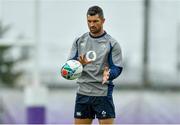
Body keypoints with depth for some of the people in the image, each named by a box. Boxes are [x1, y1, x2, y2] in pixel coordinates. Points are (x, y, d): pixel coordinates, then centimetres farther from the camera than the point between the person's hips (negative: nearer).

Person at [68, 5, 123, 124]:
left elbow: (117, 68, -5)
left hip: (103, 93, -4)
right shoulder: (79, 41, 9)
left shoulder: (112, 43, -1)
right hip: (83, 92, 4)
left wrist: (108, 74, -28)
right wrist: (80, 63, -19)